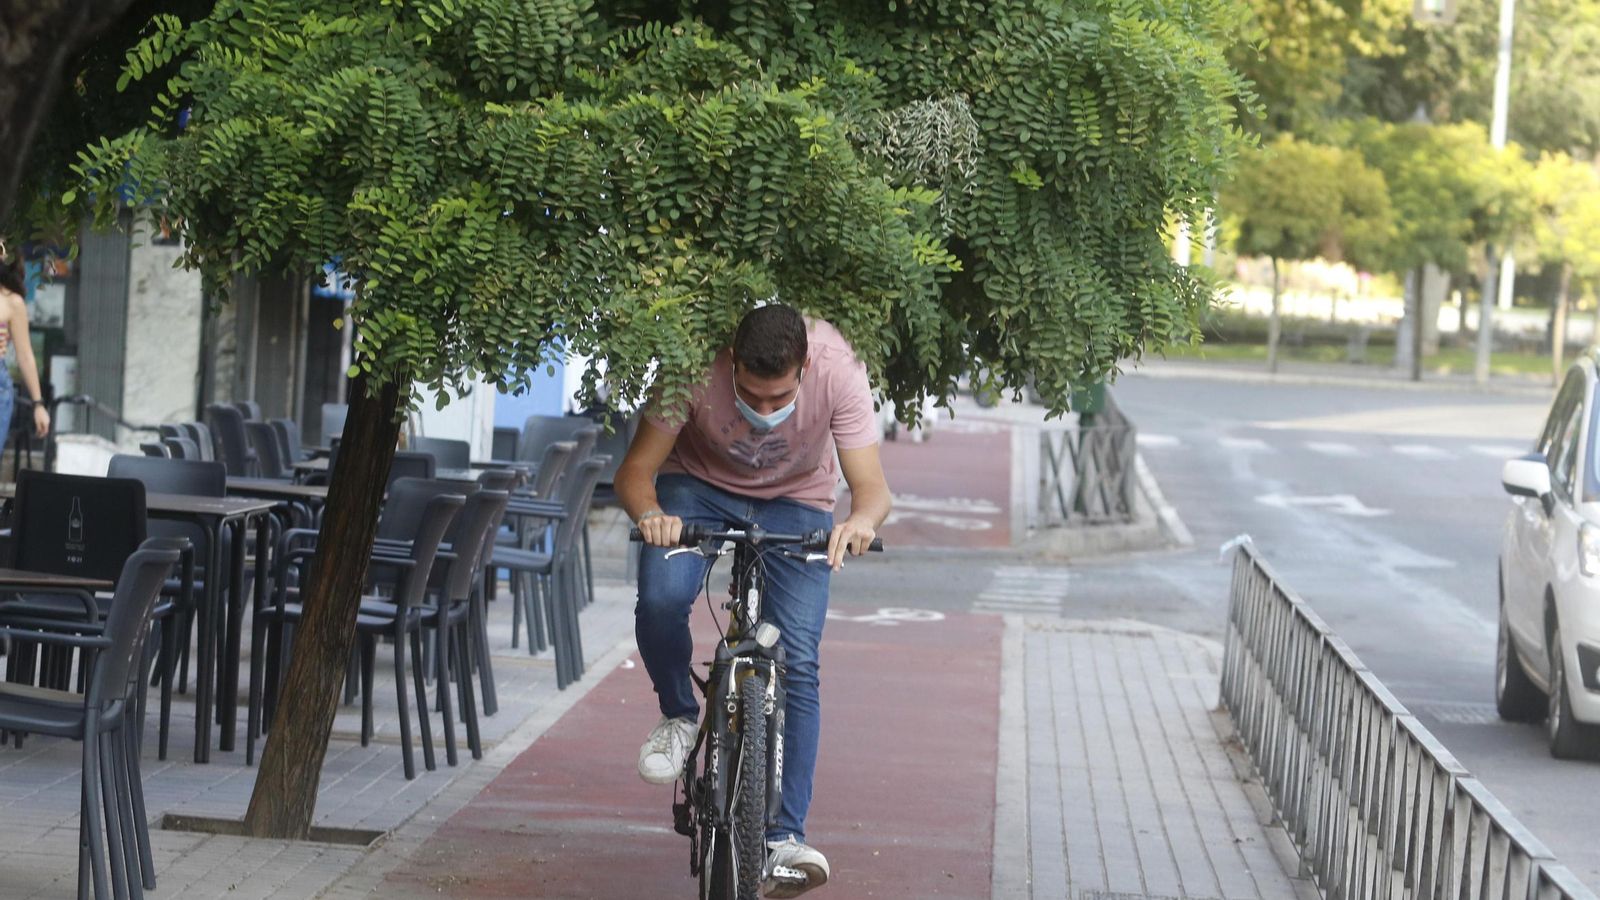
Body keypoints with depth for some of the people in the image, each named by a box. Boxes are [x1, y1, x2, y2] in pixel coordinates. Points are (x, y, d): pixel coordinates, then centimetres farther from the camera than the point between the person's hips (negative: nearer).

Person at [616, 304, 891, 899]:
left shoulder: (838, 371, -31)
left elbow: (871, 485, -30)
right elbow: (634, 472, -26)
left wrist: (861, 521, -54)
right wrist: (650, 513, -49)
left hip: (796, 502, 0)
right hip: (699, 485, 0)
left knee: (798, 663, -14)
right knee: (661, 600, -30)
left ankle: (785, 837, -9)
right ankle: (678, 715, 1)